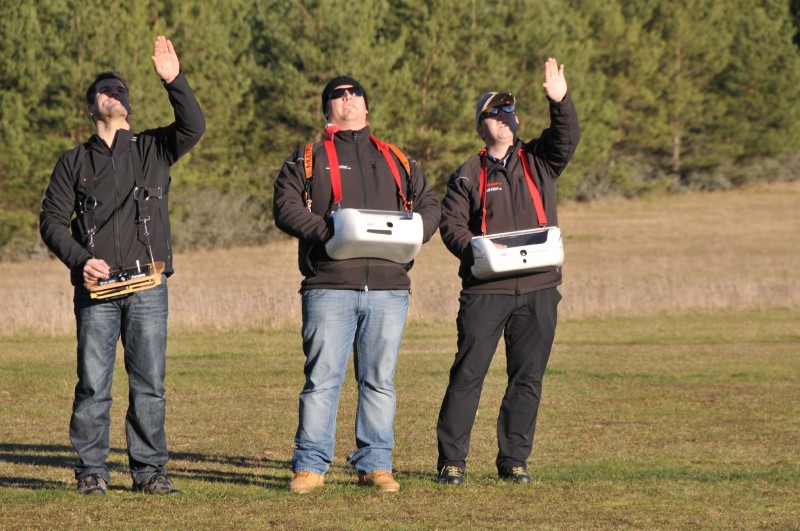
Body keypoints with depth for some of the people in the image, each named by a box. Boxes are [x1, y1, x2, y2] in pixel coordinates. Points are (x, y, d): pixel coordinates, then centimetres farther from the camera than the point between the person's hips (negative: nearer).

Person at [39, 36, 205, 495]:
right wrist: (81, 260, -9)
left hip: (148, 286, 1)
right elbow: (52, 221, 8)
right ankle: (92, 471, 4)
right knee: (93, 384, -2)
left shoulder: (152, 150, 12)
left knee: (149, 384, 0)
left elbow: (193, 127, -6)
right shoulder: (74, 162, 12)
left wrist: (175, 81, -20)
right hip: (96, 289, -1)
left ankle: (149, 469, 6)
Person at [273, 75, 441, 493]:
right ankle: (310, 465, -1)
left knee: (379, 380, 5)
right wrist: (327, 231, -17)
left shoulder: (397, 161, 20)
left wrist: (416, 232, -3)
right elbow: (286, 208, -2)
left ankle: (375, 464, 11)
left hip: (388, 286, 3)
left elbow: (430, 204, 19)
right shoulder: (308, 160, 10)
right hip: (329, 285, -3)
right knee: (322, 378, -5)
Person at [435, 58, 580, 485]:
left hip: (538, 289, 2)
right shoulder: (469, 175, 8)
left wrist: (560, 102, -24)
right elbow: (450, 223, 3)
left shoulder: (538, 161, 13)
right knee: (468, 373, -5)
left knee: (527, 378, 5)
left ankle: (513, 460, 12)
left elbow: (566, 139, -5)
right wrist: (474, 250, -16)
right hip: (484, 289, -2)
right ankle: (451, 459, 0)